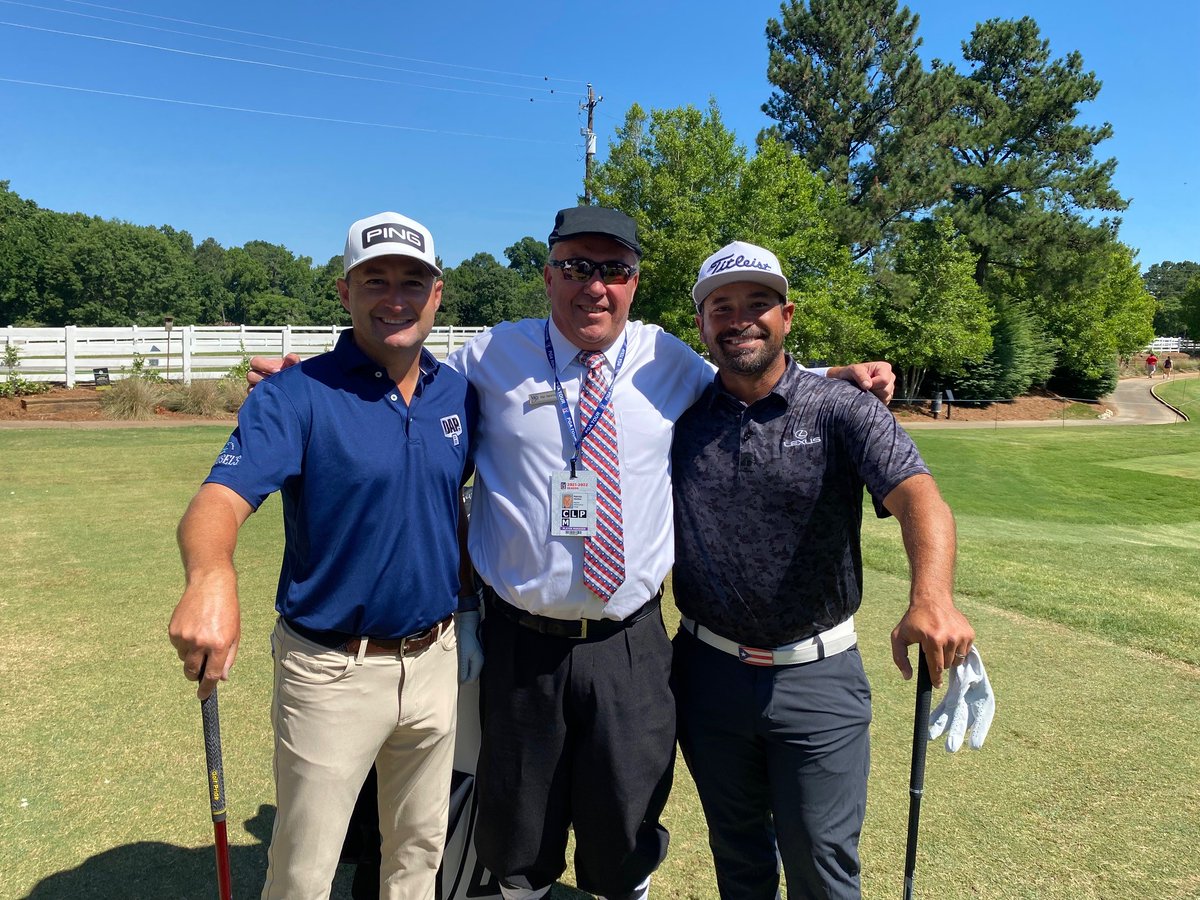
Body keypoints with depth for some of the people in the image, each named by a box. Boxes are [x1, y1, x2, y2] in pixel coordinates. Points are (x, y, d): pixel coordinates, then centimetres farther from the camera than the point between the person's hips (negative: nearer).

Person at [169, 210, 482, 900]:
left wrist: (471, 620, 5)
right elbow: (220, 500, -27)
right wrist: (212, 577, -50)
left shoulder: (461, 393, 1)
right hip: (332, 673, -4)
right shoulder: (296, 395, -13)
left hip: (438, 661, 4)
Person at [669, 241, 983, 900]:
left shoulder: (843, 412, -9)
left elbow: (916, 495, -25)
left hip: (818, 679, -2)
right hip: (707, 670, 2)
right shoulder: (680, 417, -1)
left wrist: (932, 597, -44)